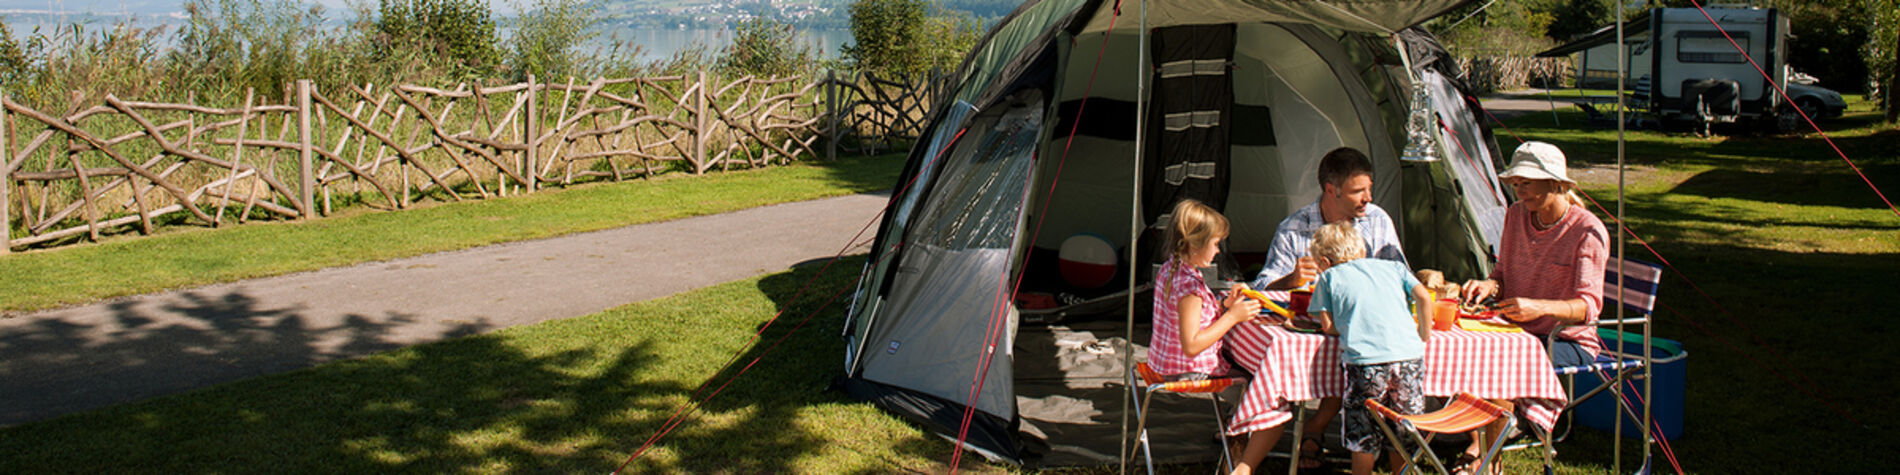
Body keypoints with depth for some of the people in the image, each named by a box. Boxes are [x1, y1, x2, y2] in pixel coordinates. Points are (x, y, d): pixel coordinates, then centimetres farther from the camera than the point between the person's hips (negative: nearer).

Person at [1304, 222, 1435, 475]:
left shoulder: (1329, 276, 14)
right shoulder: (1393, 266, 22)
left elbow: (1328, 326, 9)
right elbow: (1423, 297, 11)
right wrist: (1424, 336, 21)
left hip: (1366, 360, -3)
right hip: (1409, 354, 3)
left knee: (1364, 434, 10)